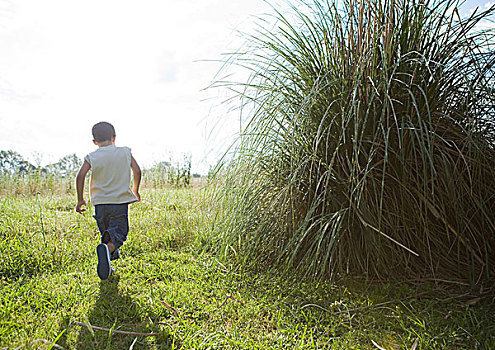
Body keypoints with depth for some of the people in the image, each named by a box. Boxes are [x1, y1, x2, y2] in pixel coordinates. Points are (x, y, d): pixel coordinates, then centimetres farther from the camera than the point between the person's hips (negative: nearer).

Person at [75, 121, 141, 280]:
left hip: (100, 202, 2)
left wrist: (80, 199, -1)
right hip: (120, 201, -2)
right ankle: (107, 249, -31)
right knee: (118, 233, -1)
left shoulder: (92, 157, 2)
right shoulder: (125, 152, 3)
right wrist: (135, 191, 15)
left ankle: (107, 263, 17)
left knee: (106, 233, 18)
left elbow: (80, 175, -9)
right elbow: (137, 171, 0)